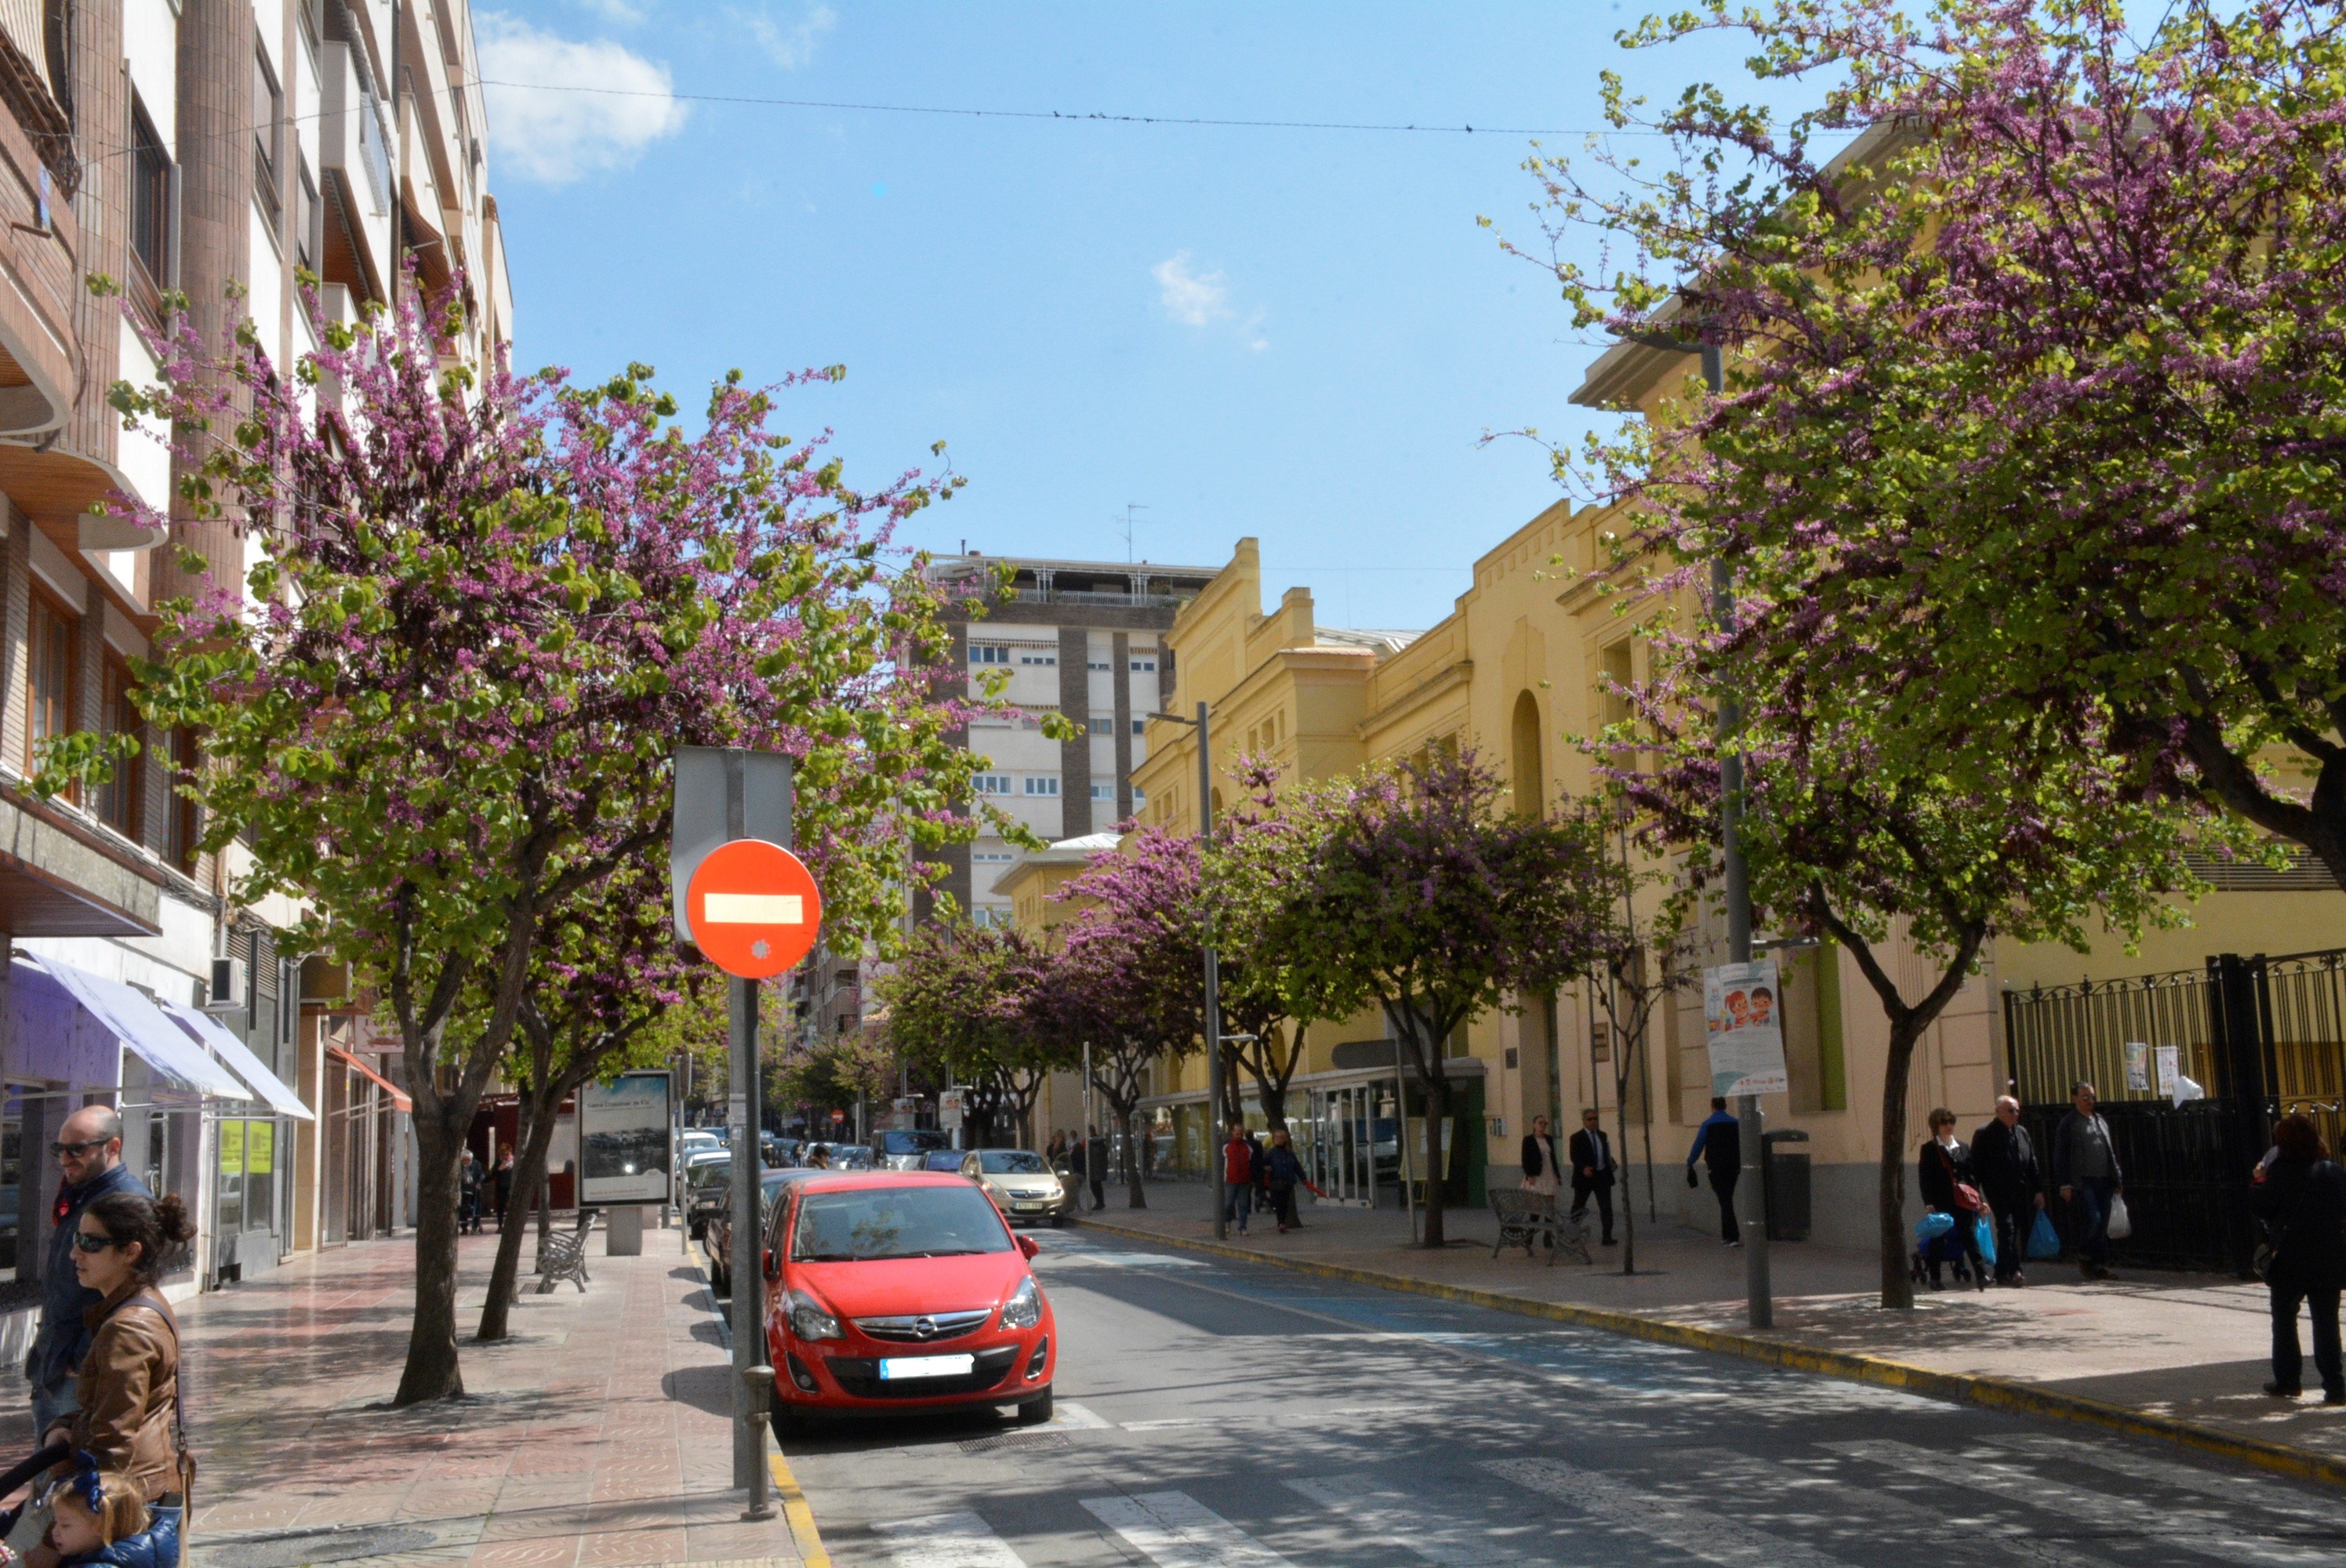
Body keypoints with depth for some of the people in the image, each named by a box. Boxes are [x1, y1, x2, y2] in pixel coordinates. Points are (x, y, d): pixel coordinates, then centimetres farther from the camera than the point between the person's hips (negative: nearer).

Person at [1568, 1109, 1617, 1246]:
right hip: (1585, 1177, -4)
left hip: (1602, 1176, 4)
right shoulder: (1577, 1138, -5)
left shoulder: (1602, 1135, 13)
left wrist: (1611, 1163, -1)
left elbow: (1606, 1153, 19)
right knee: (1578, 1208, 5)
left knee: (1606, 1207, 0)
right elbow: (1574, 1157, -13)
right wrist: (1583, 1168, -29)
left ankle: (1607, 1237, 4)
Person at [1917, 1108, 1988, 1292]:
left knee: (1970, 1237, -7)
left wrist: (1980, 1199, 11)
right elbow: (1925, 1178, -2)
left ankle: (1981, 1275, -13)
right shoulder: (1929, 1149, 3)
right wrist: (1928, 1203, -11)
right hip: (1941, 1203, -3)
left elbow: (1972, 1175, 18)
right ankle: (1935, 1277, 14)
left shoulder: (1962, 1147, 17)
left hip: (1965, 1201, 3)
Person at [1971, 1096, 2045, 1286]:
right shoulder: (1985, 1134, -4)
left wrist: (2038, 1190, 10)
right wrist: (1976, 1196, -11)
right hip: (1999, 1192, -6)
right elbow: (1977, 1166, -6)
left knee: (2023, 1231, 4)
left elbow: (2033, 1162, 17)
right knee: (2007, 1228, -15)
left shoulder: (2022, 1132, 14)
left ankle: (2003, 1273, 12)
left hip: (2022, 1193, 6)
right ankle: (2013, 1271, -16)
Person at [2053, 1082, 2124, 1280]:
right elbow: (2061, 1155, -4)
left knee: (2103, 1224, 4)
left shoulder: (2101, 1121, 19)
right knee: (2093, 1218, -16)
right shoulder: (2068, 1124, 0)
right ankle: (2084, 1258, 3)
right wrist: (2065, 1184, -11)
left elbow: (2111, 1153, 22)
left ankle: (2100, 1264, 10)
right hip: (2082, 1182, -6)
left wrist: (2117, 1179, 16)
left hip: (2103, 1181, 6)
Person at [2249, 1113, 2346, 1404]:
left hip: (2291, 1259, -3)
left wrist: (2257, 1182, 6)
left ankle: (2288, 1380, 16)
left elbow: (2262, 1206, -9)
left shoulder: (2281, 1171, -12)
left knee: (2284, 1320, 13)